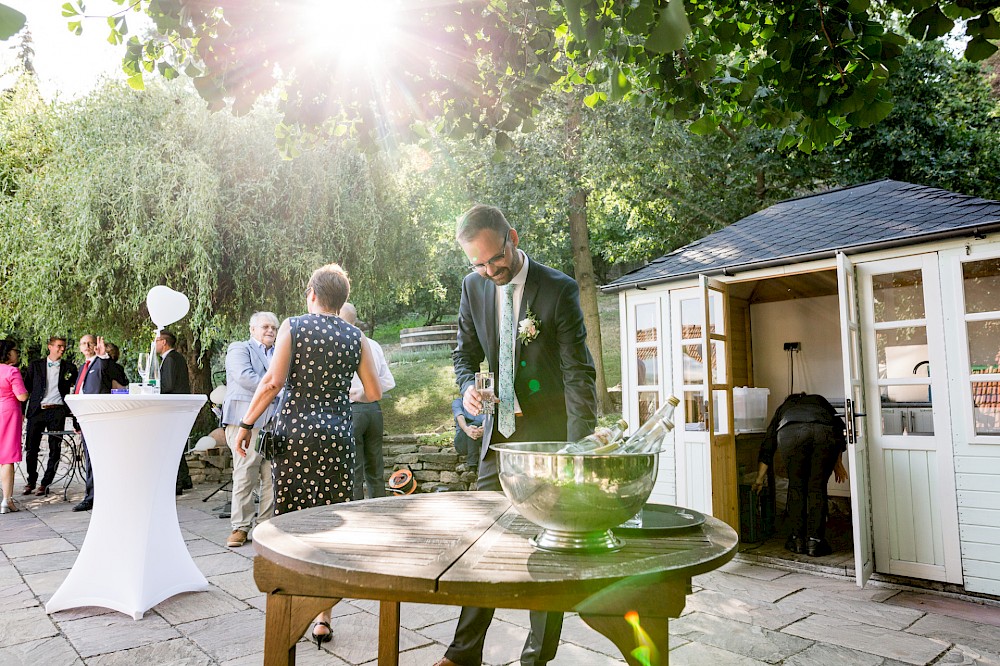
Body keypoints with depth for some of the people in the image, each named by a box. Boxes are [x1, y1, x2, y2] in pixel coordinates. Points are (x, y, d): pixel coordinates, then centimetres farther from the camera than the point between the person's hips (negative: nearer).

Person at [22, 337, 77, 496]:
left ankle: (45, 484, 10)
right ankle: (31, 481, 21)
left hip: (57, 411, 0)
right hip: (37, 410, 1)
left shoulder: (69, 368, 9)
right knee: (31, 448, 3)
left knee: (55, 449, 0)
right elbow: (26, 387, 11)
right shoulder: (35, 365, 10)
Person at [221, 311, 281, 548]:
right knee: (245, 473, -6)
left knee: (273, 475, 0)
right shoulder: (239, 349, 9)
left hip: (275, 420, 5)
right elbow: (245, 376, -9)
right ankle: (241, 526, 3)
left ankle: (267, 523, 8)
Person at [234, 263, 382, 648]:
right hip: (337, 438, 1)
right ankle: (322, 619, 12)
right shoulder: (355, 337, 6)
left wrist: (247, 424, -3)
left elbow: (273, 381, -10)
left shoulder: (292, 326, 1)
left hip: (293, 434, -1)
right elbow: (374, 393, 6)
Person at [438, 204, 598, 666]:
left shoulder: (559, 289, -13)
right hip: (499, 428, 5)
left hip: (548, 431, -4)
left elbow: (578, 373, -16)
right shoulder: (474, 285, 2)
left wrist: (580, 449, -26)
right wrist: (468, 386, -10)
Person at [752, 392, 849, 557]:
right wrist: (837, 462, 30)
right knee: (818, 487, 13)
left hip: (791, 433, 0)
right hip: (825, 432, 0)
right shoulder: (819, 400, 43)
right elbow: (839, 424, 25)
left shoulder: (783, 408, 41)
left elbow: (767, 446, 38)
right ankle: (815, 541, 12)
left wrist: (759, 479, 44)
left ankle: (798, 539, 20)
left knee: (796, 486, 17)